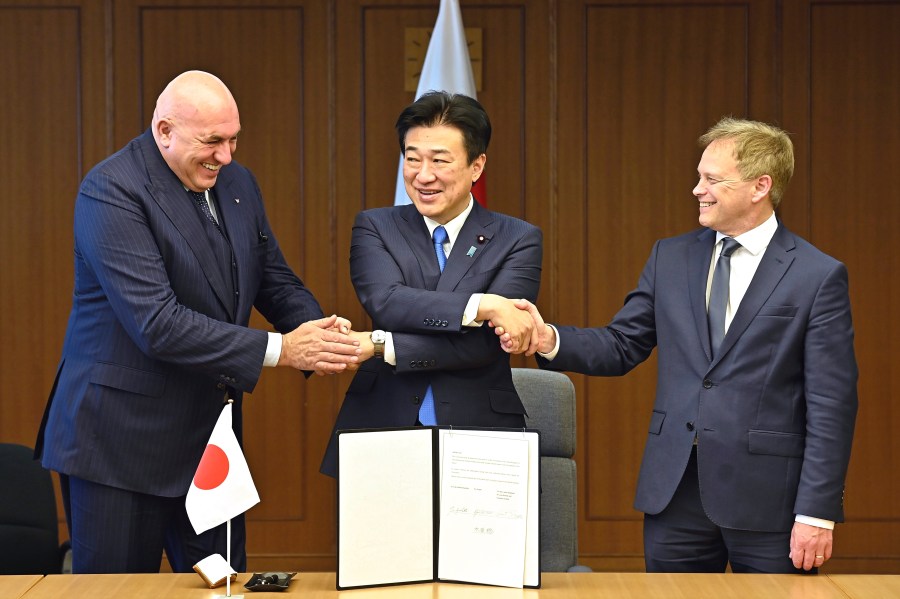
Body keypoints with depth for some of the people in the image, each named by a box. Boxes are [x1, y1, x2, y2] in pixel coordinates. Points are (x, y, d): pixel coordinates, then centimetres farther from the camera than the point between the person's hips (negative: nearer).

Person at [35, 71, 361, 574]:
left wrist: (320, 331, -11)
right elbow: (157, 324, -26)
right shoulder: (111, 192, -17)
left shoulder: (237, 183, 7)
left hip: (210, 434, 7)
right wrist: (279, 349, -26)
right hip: (123, 439, -7)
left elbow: (276, 282, 13)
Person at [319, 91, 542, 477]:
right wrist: (482, 305, -22)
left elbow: (484, 342, -10)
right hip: (381, 438, 1)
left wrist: (376, 346, -16)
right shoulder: (374, 227, 7)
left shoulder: (517, 240, 2)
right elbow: (385, 302, -12)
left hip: (476, 441, -1)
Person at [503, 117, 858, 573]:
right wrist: (550, 340, -10)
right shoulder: (671, 258, 9)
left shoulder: (819, 276, -6)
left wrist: (816, 513, -12)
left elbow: (831, 406, -8)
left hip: (766, 499, -4)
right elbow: (621, 345, 10)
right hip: (675, 490, 4)